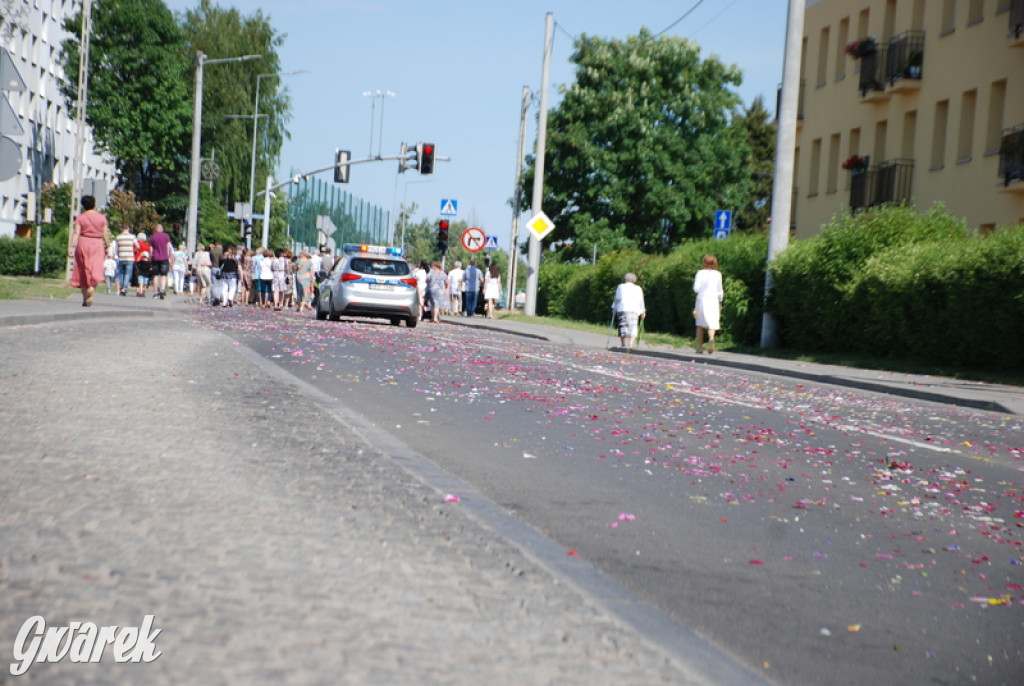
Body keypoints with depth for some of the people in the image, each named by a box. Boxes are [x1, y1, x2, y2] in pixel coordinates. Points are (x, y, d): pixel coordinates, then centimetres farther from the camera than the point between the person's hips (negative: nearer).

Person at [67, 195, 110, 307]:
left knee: (83, 272, 10)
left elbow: (76, 233, -8)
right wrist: (108, 247, 11)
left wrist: (72, 247, -11)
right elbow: (105, 234, 2)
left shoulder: (80, 218, 0)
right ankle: (91, 287, -34)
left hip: (83, 244, 0)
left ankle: (85, 299, 13)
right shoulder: (102, 218, 2)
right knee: (95, 270, -5)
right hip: (97, 245, 0)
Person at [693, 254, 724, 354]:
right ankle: (711, 338, -32)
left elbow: (696, 289, -7)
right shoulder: (717, 274, 3)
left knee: (700, 324, 12)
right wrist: (720, 303, 17)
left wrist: (694, 282, 14)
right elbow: (720, 291, 6)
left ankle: (699, 347, 10)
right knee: (712, 324, 0)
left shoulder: (700, 273, -2)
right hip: (713, 300, 0)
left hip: (702, 299, 0)